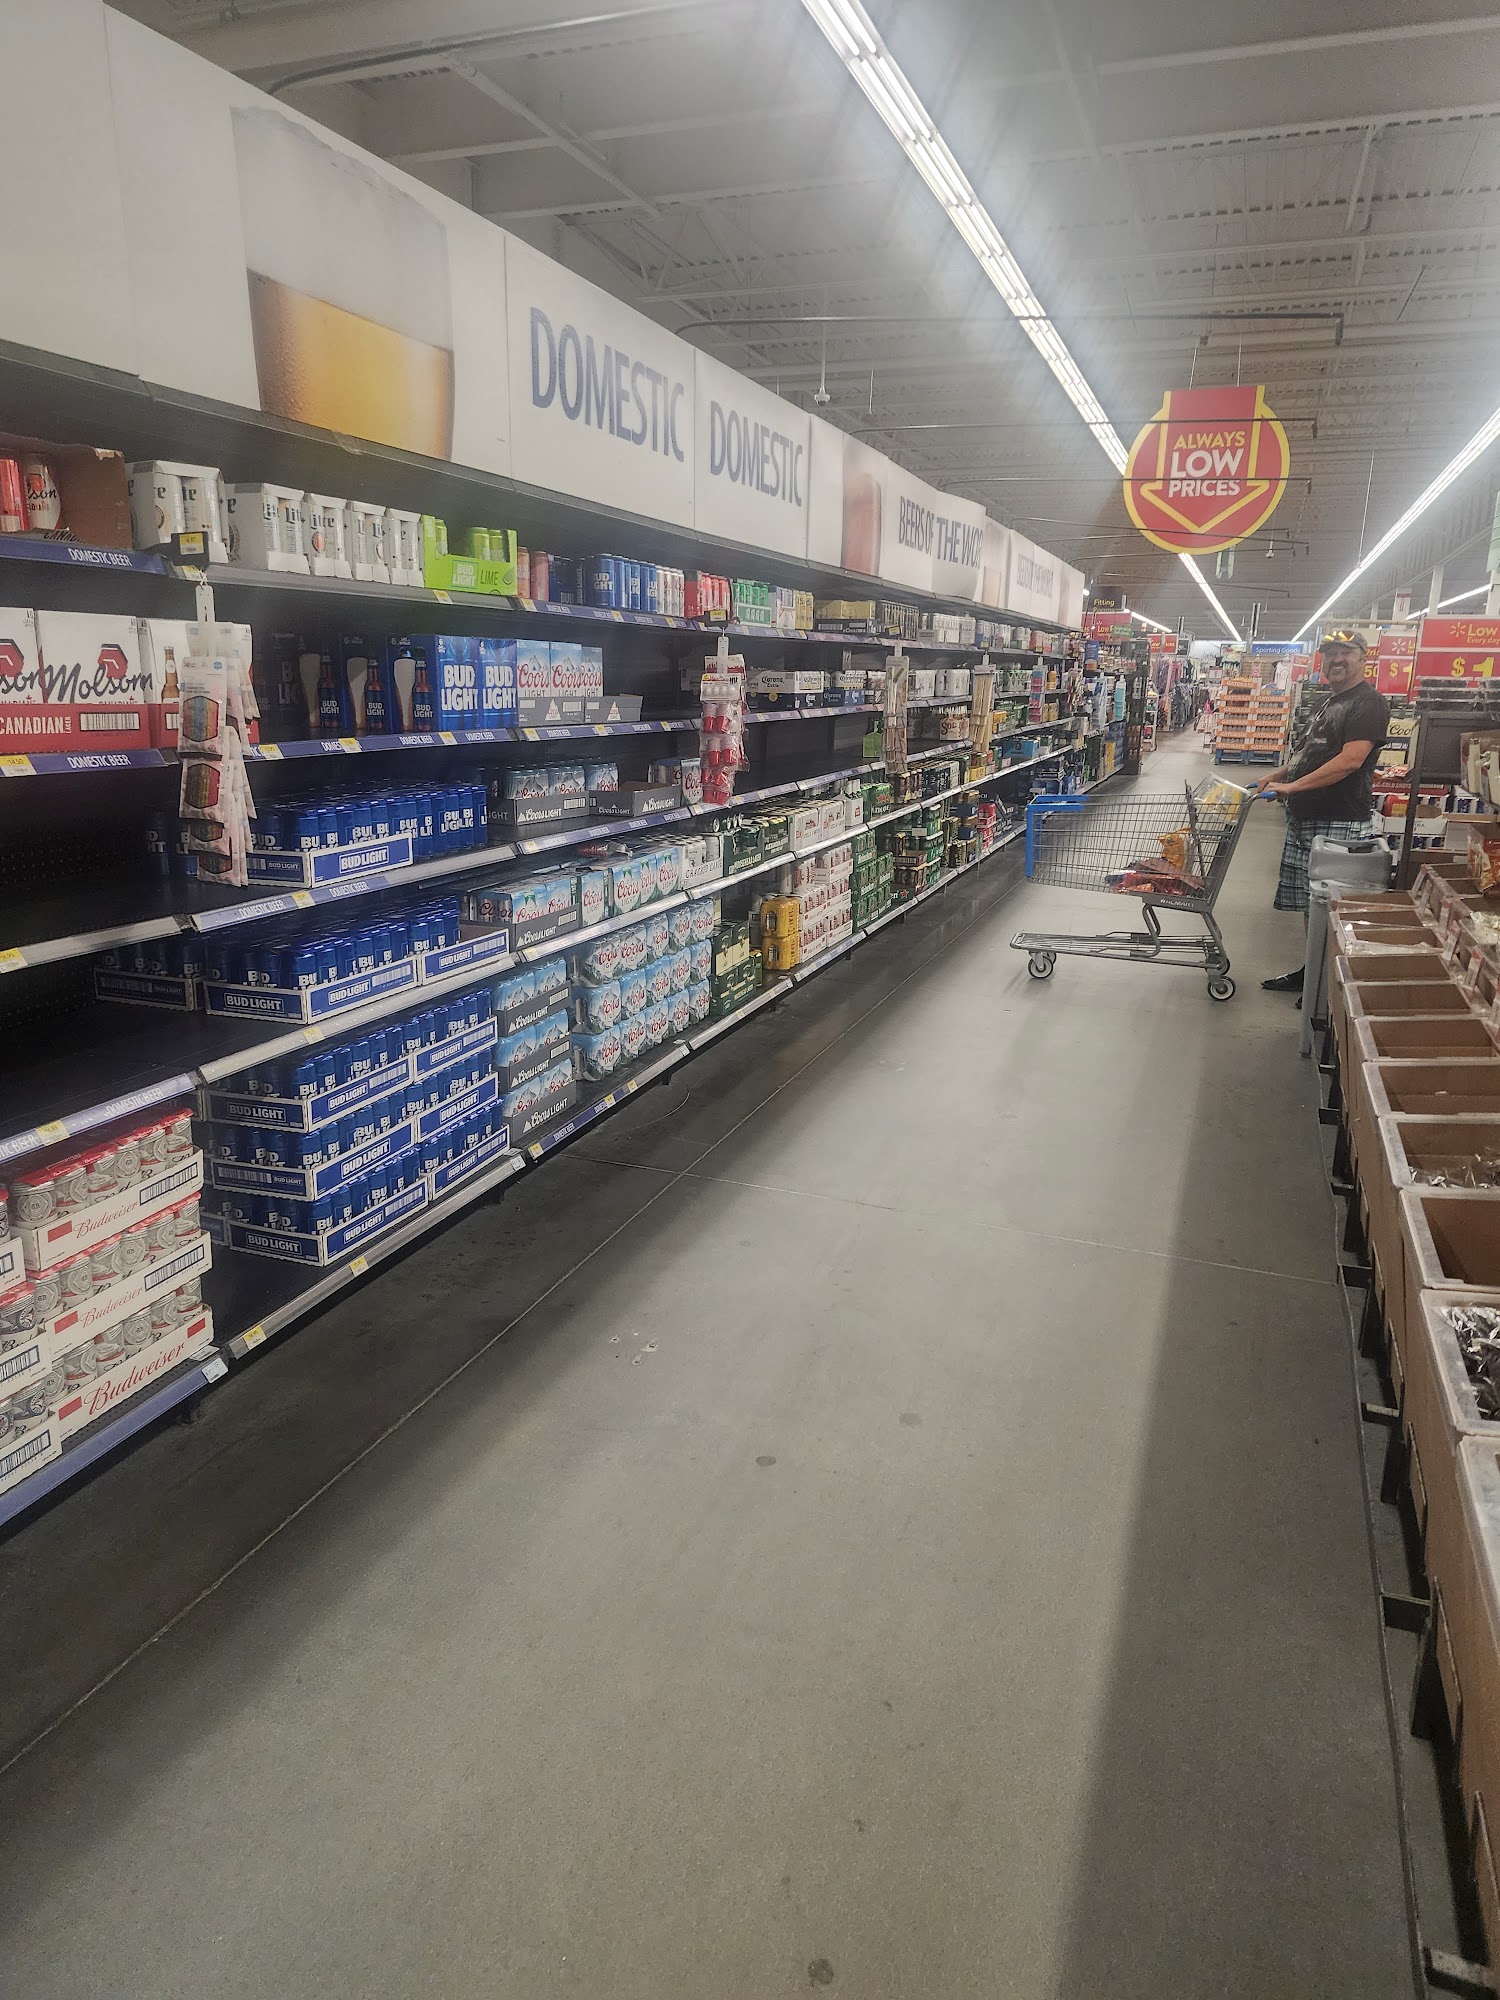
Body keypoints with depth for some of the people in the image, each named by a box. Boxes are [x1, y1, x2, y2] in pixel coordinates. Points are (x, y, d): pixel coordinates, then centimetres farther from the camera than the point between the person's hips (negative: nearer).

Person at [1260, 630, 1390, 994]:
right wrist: (1283, 772, 13)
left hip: (1339, 824, -9)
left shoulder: (1368, 704, -10)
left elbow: (1349, 760, -21)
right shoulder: (1330, 702, 19)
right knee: (1309, 903, 14)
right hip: (1304, 819, 9)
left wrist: (1292, 787, -21)